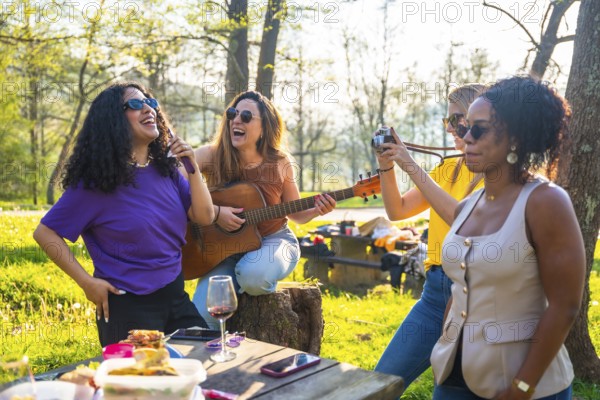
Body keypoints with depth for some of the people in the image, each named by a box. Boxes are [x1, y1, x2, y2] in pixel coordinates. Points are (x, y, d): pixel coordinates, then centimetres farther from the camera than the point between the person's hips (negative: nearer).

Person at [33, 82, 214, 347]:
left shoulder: (165, 167, 3)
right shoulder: (96, 180, -13)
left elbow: (205, 217, 2)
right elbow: (45, 233, -9)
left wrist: (192, 166, -9)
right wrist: (87, 282, -13)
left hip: (175, 295, 6)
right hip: (127, 304, -5)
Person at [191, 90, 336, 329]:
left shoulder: (280, 164, -5)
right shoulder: (211, 155, -10)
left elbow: (296, 215, 6)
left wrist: (316, 210, -16)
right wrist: (214, 211, -27)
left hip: (274, 240, 0)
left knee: (252, 274, -36)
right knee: (203, 315, -19)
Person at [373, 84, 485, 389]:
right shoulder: (448, 169, 13)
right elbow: (397, 211, 11)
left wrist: (413, 168, -20)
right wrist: (386, 167, -4)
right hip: (435, 290, 6)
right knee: (382, 382, 4)